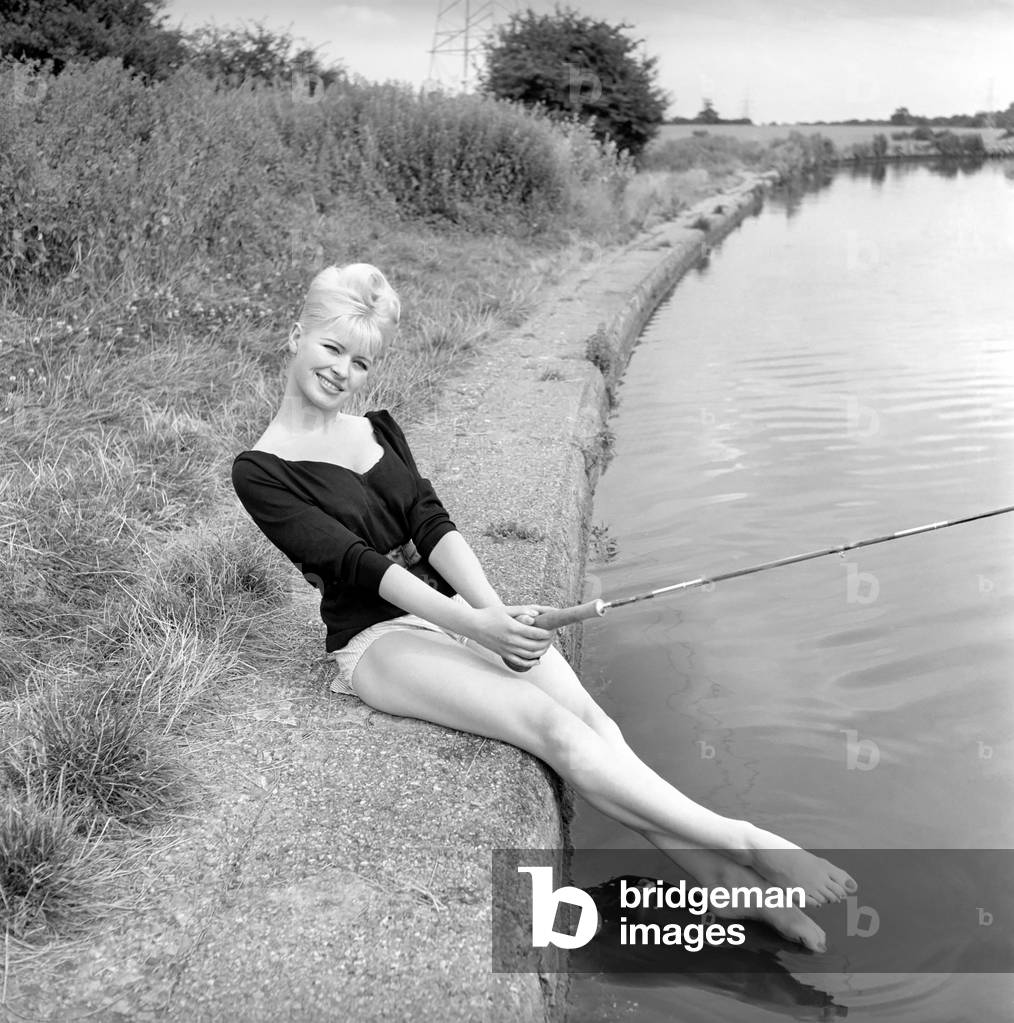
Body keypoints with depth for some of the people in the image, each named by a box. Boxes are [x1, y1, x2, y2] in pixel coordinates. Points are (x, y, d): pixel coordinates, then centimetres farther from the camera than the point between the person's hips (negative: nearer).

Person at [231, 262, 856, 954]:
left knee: (589, 715, -22)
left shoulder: (380, 430, 18)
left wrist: (497, 611, -14)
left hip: (457, 607, 6)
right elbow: (355, 562, -13)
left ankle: (715, 875, -32)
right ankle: (745, 843, -29)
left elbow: (433, 526, 4)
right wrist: (475, 627, -23)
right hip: (379, 642, -6)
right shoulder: (261, 472, -1)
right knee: (551, 725, -27)